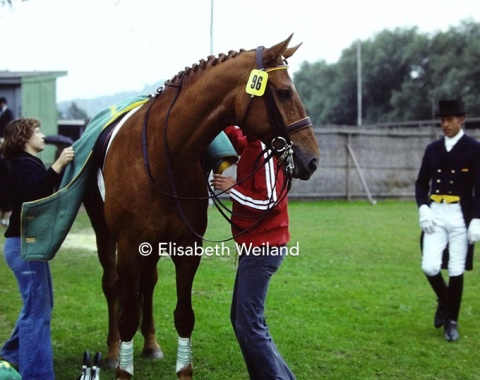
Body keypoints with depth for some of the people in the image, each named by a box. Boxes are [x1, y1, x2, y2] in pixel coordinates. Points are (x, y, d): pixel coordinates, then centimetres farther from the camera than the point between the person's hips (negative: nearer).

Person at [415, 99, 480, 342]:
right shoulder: (433, 149, 8)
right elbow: (421, 183, 12)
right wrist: (423, 208, -5)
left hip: (460, 216, -3)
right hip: (435, 215, 3)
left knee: (456, 271, 2)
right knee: (430, 267, -7)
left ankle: (451, 321, 17)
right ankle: (444, 301, 23)